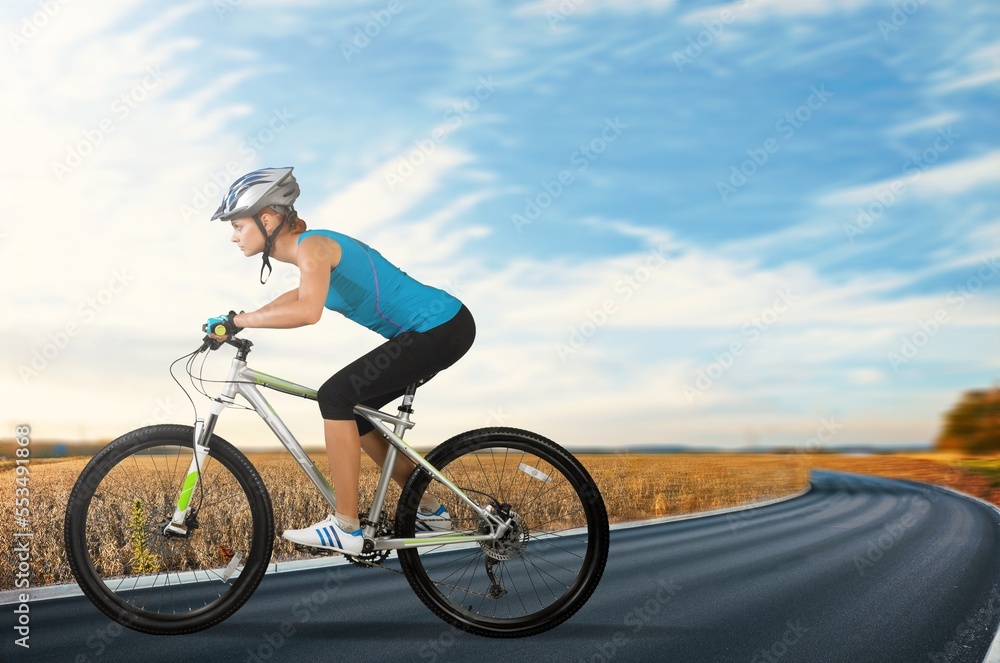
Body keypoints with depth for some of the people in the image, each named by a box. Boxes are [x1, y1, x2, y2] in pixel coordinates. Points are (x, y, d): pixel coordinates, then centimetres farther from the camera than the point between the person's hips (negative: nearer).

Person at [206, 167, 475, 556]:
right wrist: (235, 324, 25)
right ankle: (429, 510, 22)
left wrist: (239, 320, -24)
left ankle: (346, 528, -11)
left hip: (440, 328, -10)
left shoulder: (311, 245, -16)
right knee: (351, 414, 14)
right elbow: (302, 296, 34)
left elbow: (307, 311, -35)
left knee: (336, 395, -15)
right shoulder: (309, 247, 13)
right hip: (436, 329, 10)